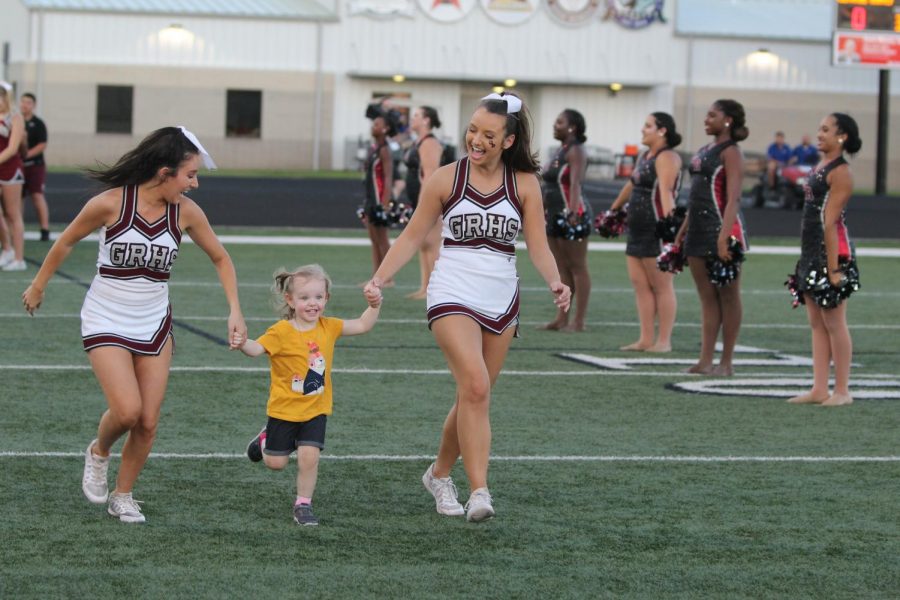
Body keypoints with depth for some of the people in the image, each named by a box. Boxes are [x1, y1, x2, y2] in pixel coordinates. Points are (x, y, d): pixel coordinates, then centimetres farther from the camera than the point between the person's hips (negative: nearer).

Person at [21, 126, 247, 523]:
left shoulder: (186, 212, -8)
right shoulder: (111, 203, -18)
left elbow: (219, 257, 8)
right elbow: (66, 242, -1)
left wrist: (235, 311, -3)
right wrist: (38, 287, 10)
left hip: (154, 326, 4)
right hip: (106, 323, -4)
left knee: (148, 422, 0)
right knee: (127, 411, -19)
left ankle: (122, 497, 22)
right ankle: (99, 453, 15)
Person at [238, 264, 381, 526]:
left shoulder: (328, 327, -2)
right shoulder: (281, 331, -17)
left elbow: (363, 325, 5)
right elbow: (257, 348, -29)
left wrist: (374, 305, -12)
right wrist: (243, 344, -51)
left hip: (316, 409, 2)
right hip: (284, 409, -2)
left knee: (309, 456, -10)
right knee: (275, 462, 9)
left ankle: (303, 504, 8)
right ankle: (266, 439, 44)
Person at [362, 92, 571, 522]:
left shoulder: (524, 184, 1)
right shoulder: (445, 180, -3)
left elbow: (538, 246, -1)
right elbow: (412, 236, 3)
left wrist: (555, 283, -20)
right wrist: (379, 279, -9)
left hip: (501, 303, 3)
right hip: (453, 296, -3)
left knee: (473, 398, 10)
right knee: (476, 386, -23)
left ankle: (440, 474, 34)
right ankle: (479, 492, -26)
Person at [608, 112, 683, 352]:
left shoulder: (666, 157, -12)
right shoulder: (644, 157, 17)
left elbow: (666, 190, -27)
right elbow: (631, 186, 31)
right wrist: (614, 208, 41)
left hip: (658, 230, -9)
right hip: (638, 230, 9)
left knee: (662, 287, -3)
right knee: (640, 284, 7)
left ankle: (664, 341, 2)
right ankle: (646, 339, 10)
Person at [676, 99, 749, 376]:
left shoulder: (730, 152, -9)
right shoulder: (705, 151, 16)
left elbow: (732, 199, -17)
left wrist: (724, 236, -26)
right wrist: (683, 230, 19)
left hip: (721, 228, -8)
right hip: (699, 229, 8)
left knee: (727, 296, 0)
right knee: (707, 298, 9)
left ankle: (726, 361, 4)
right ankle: (706, 360, 11)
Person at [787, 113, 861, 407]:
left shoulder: (840, 172, -13)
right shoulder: (820, 167, 15)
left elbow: (830, 222, -19)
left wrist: (833, 266, -22)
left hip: (831, 251, -9)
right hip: (811, 252, 9)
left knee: (834, 323, -4)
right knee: (817, 324, 10)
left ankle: (842, 391, 2)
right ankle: (819, 389, 13)